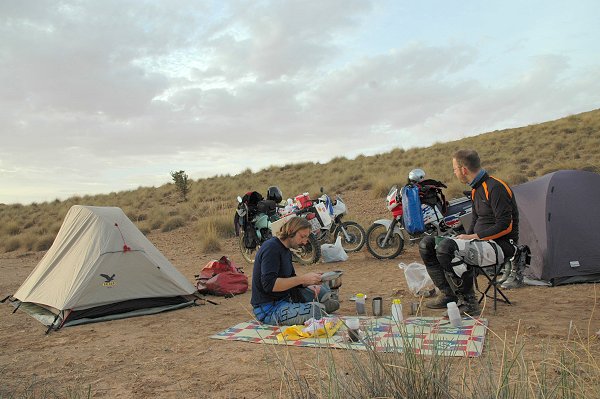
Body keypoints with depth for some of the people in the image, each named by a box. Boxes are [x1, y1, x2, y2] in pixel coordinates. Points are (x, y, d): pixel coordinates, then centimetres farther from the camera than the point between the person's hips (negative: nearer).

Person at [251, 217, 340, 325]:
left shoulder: (286, 250, 12)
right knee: (315, 310, -26)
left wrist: (308, 285, -4)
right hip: (268, 309, -10)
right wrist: (302, 279, -27)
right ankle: (321, 307, 1)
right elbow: (269, 284, -29)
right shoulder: (271, 248, -19)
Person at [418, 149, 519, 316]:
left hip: (501, 244, -9)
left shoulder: (496, 188, -17)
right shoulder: (476, 189, 13)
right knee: (426, 245, -1)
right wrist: (465, 237, 5)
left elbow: (505, 226, -21)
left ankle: (469, 303, -19)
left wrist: (474, 237, -18)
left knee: (446, 247, -32)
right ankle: (448, 294, 1)